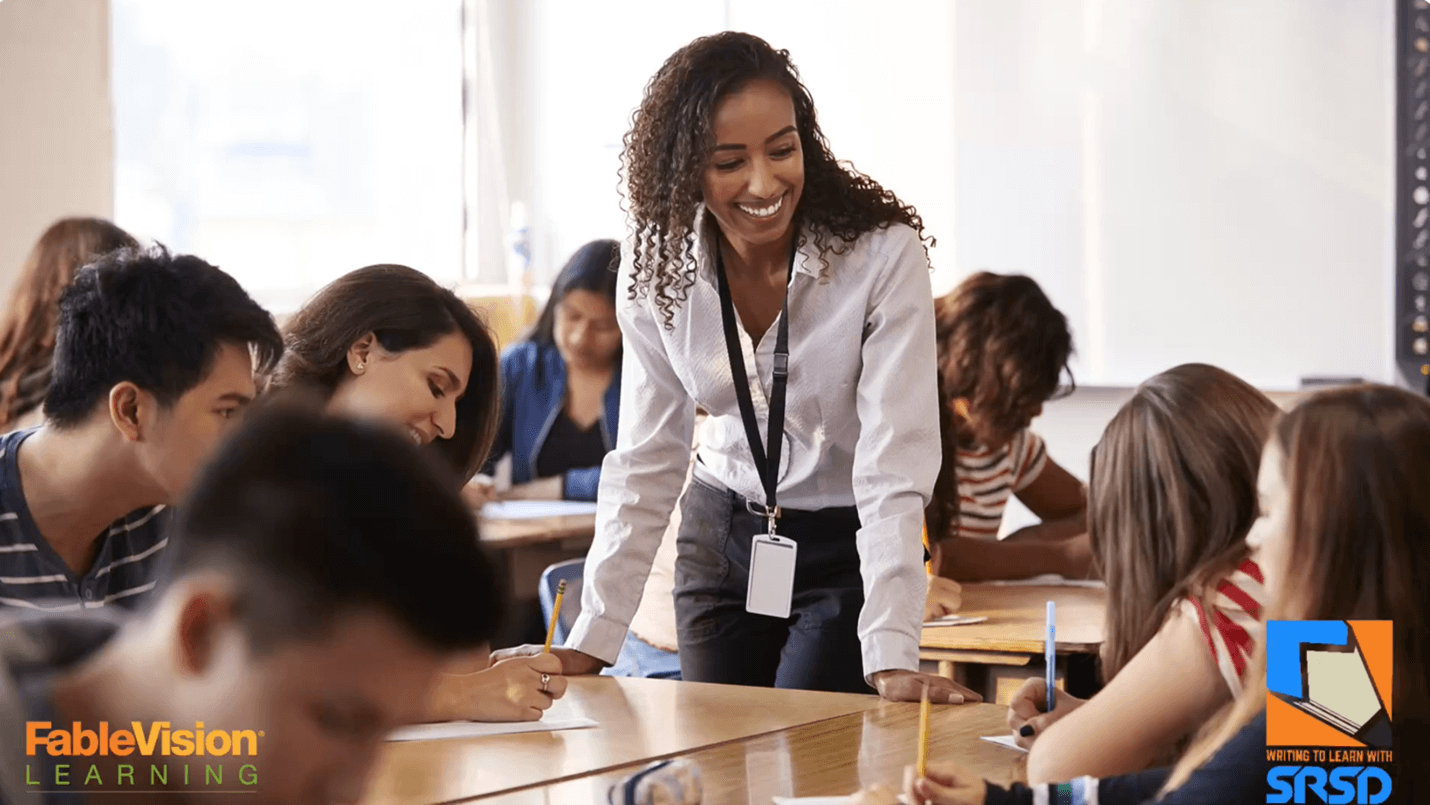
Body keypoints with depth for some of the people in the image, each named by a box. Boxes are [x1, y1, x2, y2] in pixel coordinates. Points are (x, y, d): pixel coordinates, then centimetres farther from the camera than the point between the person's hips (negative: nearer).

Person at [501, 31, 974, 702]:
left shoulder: (883, 255, -22)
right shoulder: (657, 267, -9)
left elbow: (893, 466, -25)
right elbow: (645, 463, -4)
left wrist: (893, 659, -34)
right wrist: (590, 645, -11)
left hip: (846, 548, -3)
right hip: (721, 538, 4)